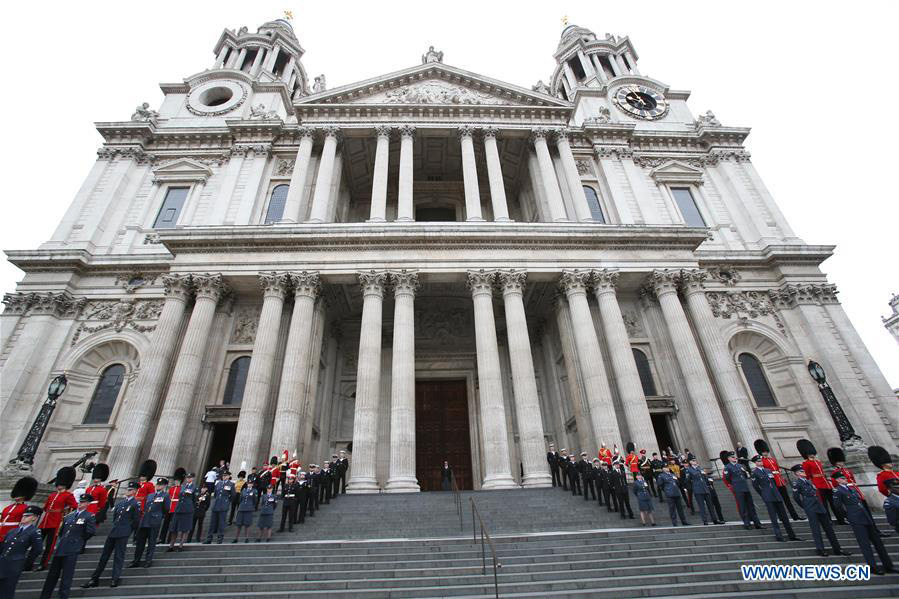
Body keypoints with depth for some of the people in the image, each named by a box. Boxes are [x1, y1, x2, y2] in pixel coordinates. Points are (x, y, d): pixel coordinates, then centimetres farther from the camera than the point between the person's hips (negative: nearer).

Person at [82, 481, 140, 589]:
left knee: (118, 556, 0)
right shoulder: (120, 503, 11)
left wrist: (127, 530, 0)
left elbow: (136, 521, -8)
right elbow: (114, 516, 20)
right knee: (104, 555, 12)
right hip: (113, 531, 7)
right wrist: (116, 527, 11)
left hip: (123, 534, -7)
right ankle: (94, 579, 21)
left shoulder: (136, 504, -9)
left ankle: (115, 579, 9)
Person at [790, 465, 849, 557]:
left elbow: (816, 493, 21)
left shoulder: (808, 481, 14)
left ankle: (837, 549, 18)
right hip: (811, 510, -7)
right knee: (816, 529, -4)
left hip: (819, 507, 7)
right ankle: (820, 550, 2)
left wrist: (820, 504, 12)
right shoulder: (796, 483, -9)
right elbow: (796, 497, -8)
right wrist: (804, 506, 0)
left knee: (828, 528, 11)